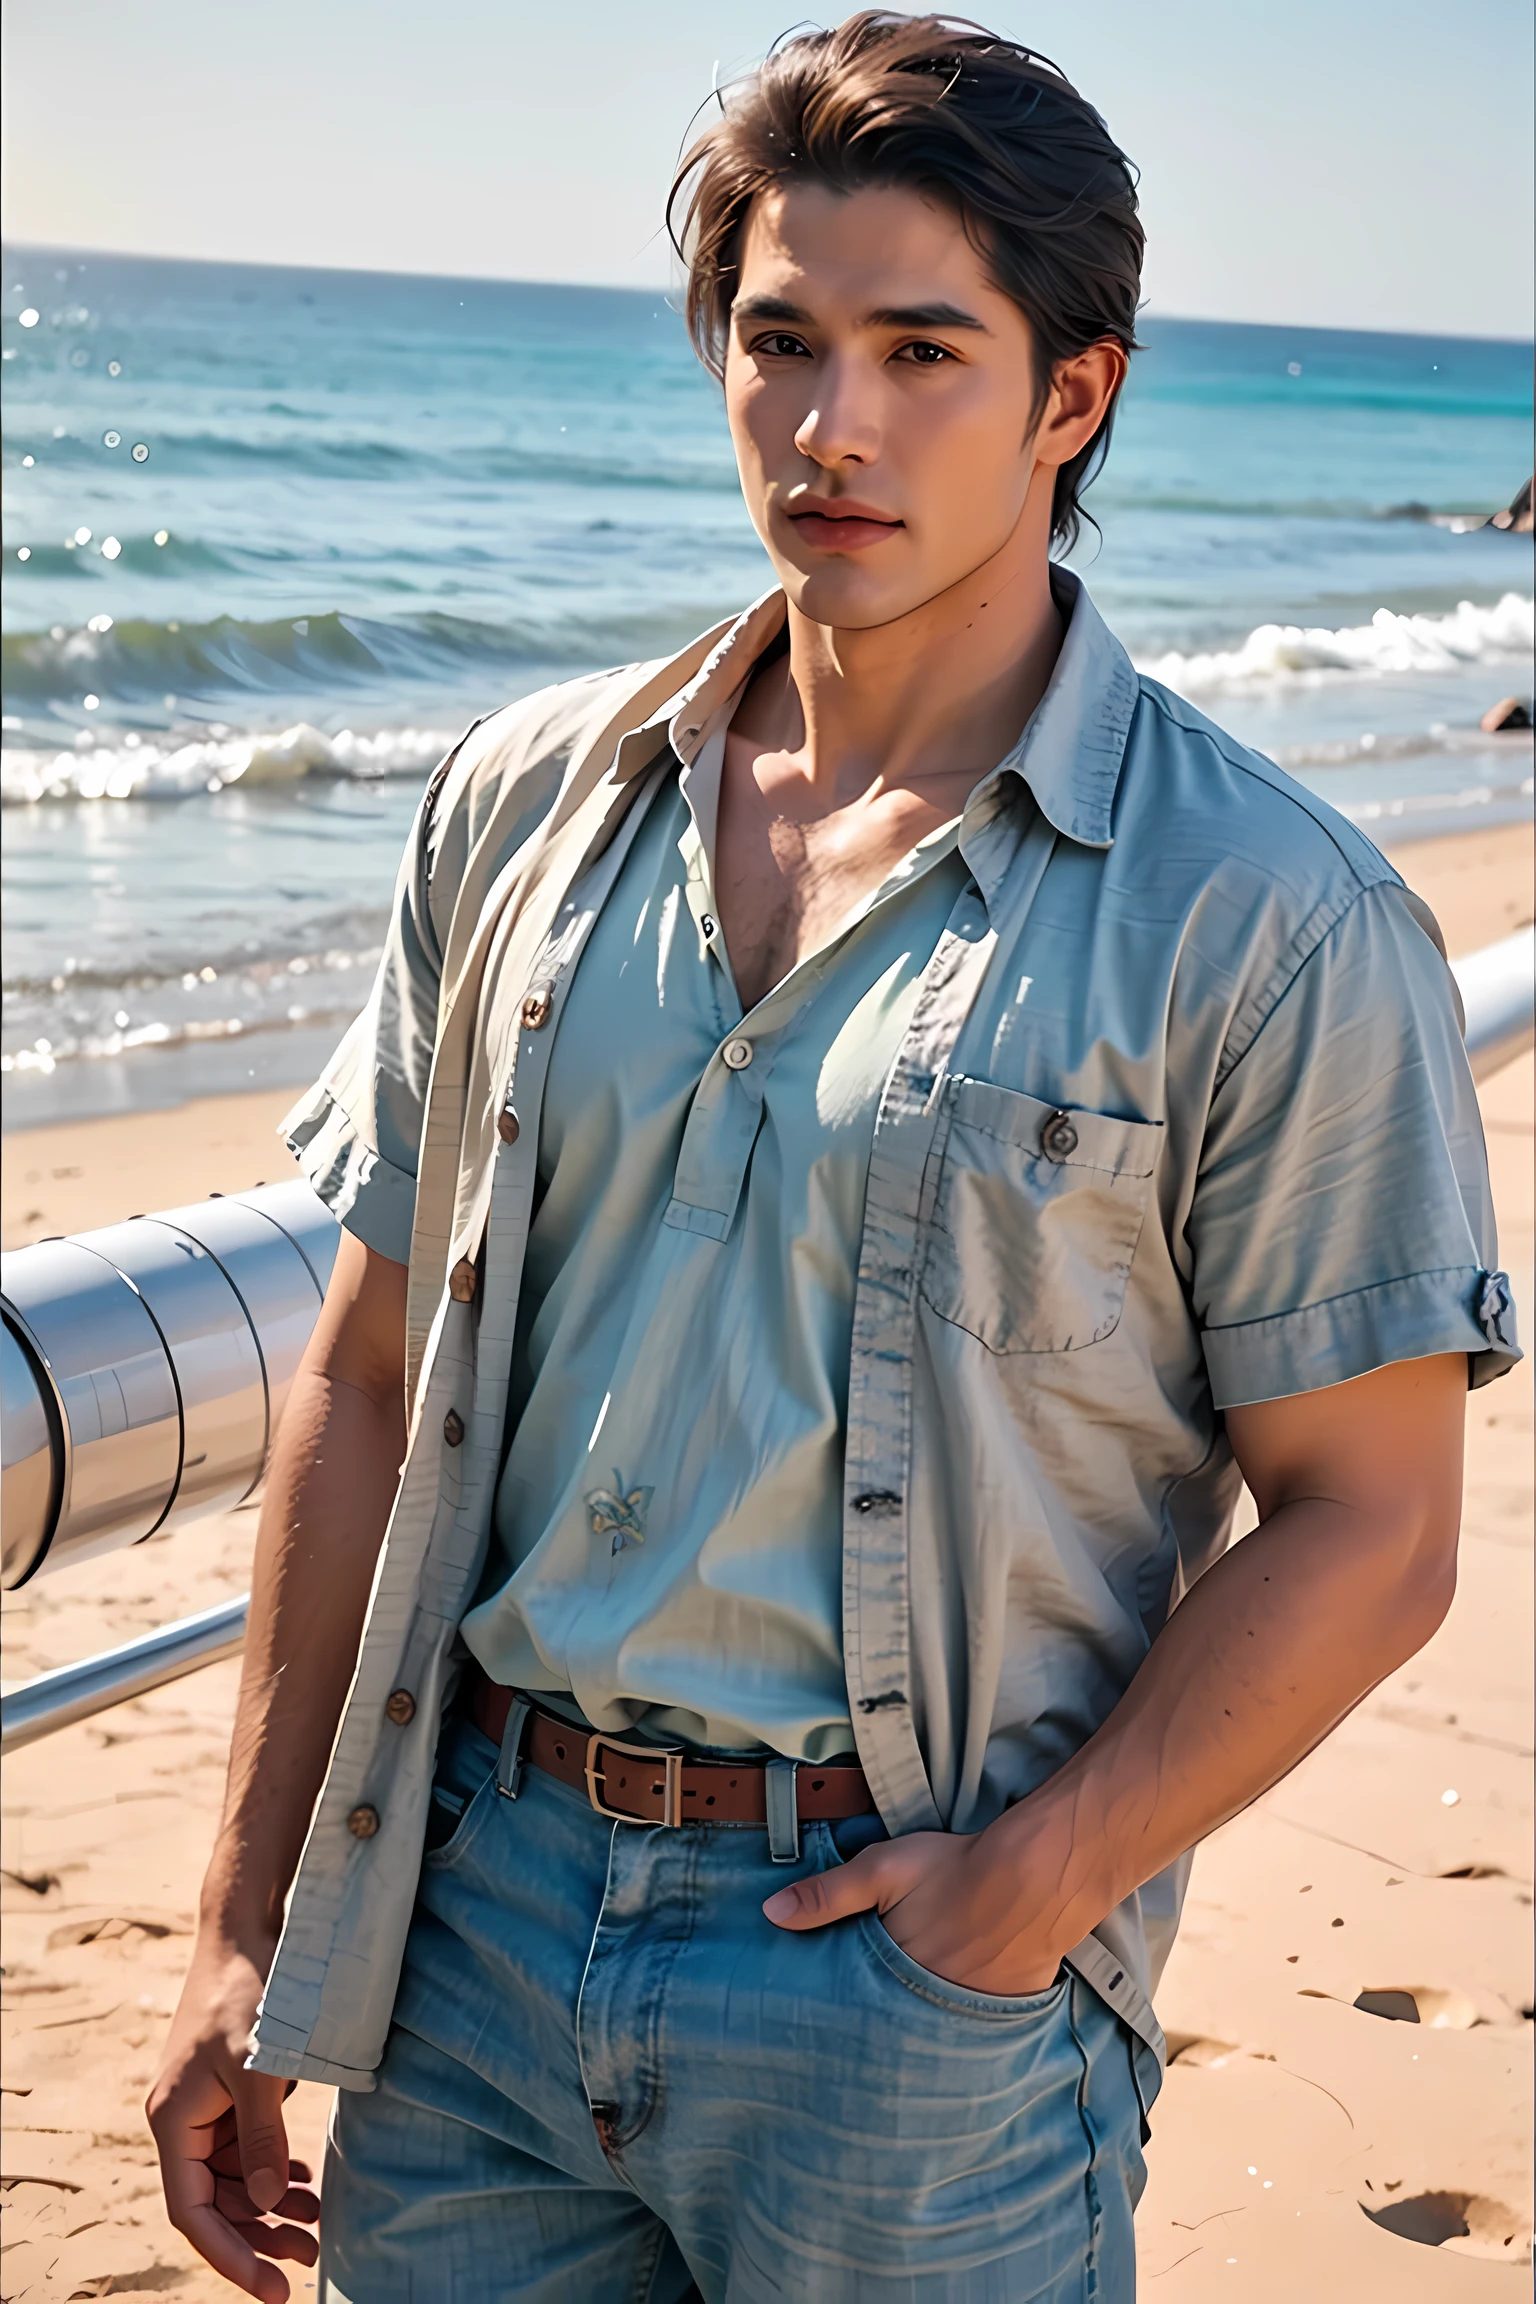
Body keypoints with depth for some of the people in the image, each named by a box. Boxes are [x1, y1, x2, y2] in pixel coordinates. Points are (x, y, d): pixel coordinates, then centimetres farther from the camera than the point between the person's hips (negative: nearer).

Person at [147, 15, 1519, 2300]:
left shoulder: (1269, 918, -8)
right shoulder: (526, 804, 4)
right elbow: (376, 1377, 7)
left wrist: (1032, 1889, -15)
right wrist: (251, 1932, 7)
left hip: (912, 1954, -3)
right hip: (478, 1905, 4)